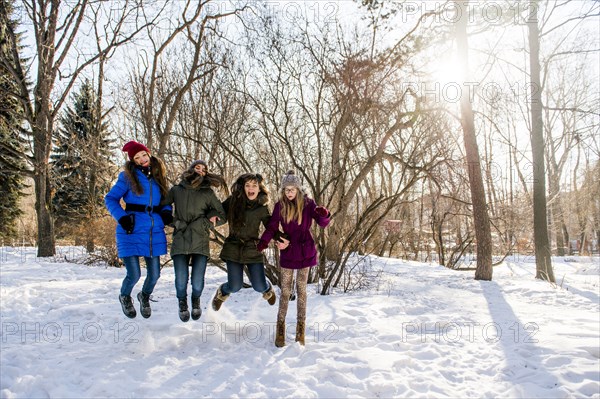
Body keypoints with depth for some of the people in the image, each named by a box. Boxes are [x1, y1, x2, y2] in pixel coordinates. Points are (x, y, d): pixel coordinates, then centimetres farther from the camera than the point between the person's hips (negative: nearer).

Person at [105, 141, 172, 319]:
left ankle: (145, 296, 40)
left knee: (154, 274, 5)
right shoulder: (127, 177, -1)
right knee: (134, 275, -7)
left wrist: (166, 212, -1)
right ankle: (125, 297, 29)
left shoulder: (158, 176, 11)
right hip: (132, 232, -4)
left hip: (154, 232, 4)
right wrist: (122, 217, -16)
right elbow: (110, 198, -1)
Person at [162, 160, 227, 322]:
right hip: (180, 241, 0)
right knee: (181, 281, -8)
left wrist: (204, 223, -5)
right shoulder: (176, 190, 11)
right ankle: (182, 303, 27)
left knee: (197, 283, -5)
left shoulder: (207, 193, 9)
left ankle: (196, 301, 31)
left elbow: (222, 216, 9)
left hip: (200, 242, 0)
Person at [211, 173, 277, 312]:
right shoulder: (233, 201, -3)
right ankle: (222, 292, 35)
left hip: (253, 250, 1)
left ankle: (268, 289, 38)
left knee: (259, 286, -2)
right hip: (234, 249, 0)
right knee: (235, 287, -3)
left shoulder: (262, 208, -1)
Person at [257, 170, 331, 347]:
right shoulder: (280, 206, -2)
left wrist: (324, 215, -35)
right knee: (285, 290, 4)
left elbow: (323, 223, -12)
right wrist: (261, 244, -19)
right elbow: (271, 228, -3)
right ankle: (280, 329, 12)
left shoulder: (308, 203, -6)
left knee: (301, 289, 7)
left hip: (305, 251, -1)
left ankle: (301, 329, 14)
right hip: (287, 251, 1)